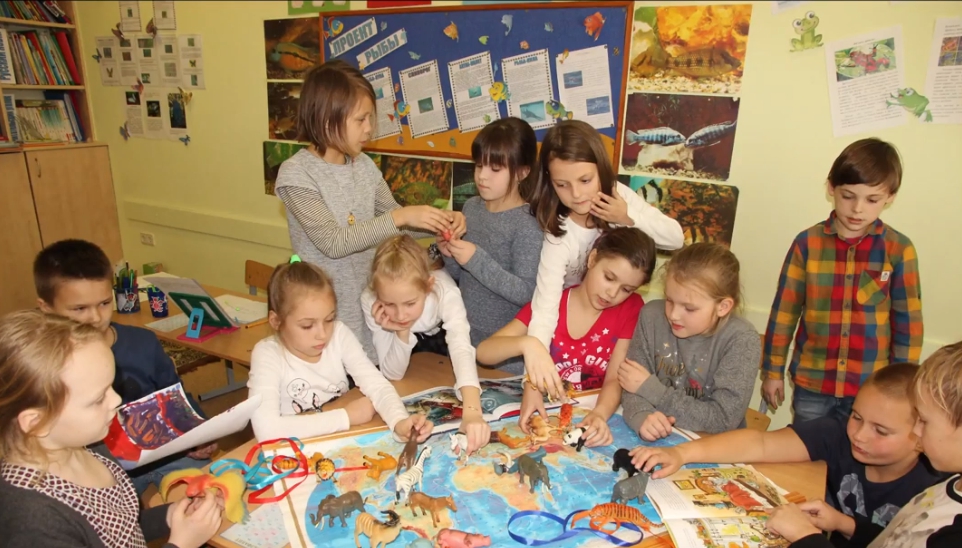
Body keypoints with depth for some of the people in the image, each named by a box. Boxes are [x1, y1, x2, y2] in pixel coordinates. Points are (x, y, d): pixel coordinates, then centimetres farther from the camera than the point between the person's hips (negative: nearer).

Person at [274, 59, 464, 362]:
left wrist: (439, 220, -10)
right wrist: (402, 216, -29)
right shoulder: (296, 173, -15)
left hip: (371, 305, 6)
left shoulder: (364, 166, 3)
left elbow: (392, 221, 8)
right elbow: (334, 242, -24)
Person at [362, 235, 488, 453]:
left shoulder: (445, 292, -40)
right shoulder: (370, 301, -34)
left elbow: (462, 348, -54)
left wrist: (471, 410, -69)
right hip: (412, 347, 1)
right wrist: (402, 333, -44)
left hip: (442, 336, -1)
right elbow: (393, 374, -26)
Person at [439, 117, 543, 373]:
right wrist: (449, 256, -12)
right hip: (465, 334, 6)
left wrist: (478, 259, -28)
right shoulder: (471, 207, 0)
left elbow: (526, 293, -23)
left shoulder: (527, 226, -18)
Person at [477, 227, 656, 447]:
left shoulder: (631, 308, -5)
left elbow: (615, 380, -10)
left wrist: (600, 414, -31)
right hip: (545, 414, -1)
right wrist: (526, 343, -33)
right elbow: (483, 351, -14)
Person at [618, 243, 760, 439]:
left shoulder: (741, 341, -15)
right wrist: (642, 417, -26)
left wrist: (651, 389, -16)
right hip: (655, 441, 2)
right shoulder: (653, 316, -8)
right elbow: (633, 387, -6)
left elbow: (723, 420, -16)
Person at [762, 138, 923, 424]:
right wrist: (773, 371, 1)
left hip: (871, 387, 0)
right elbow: (783, 311, -1)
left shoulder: (899, 250, -7)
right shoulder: (808, 242, -6)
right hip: (811, 382, 0)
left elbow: (908, 323, -1)